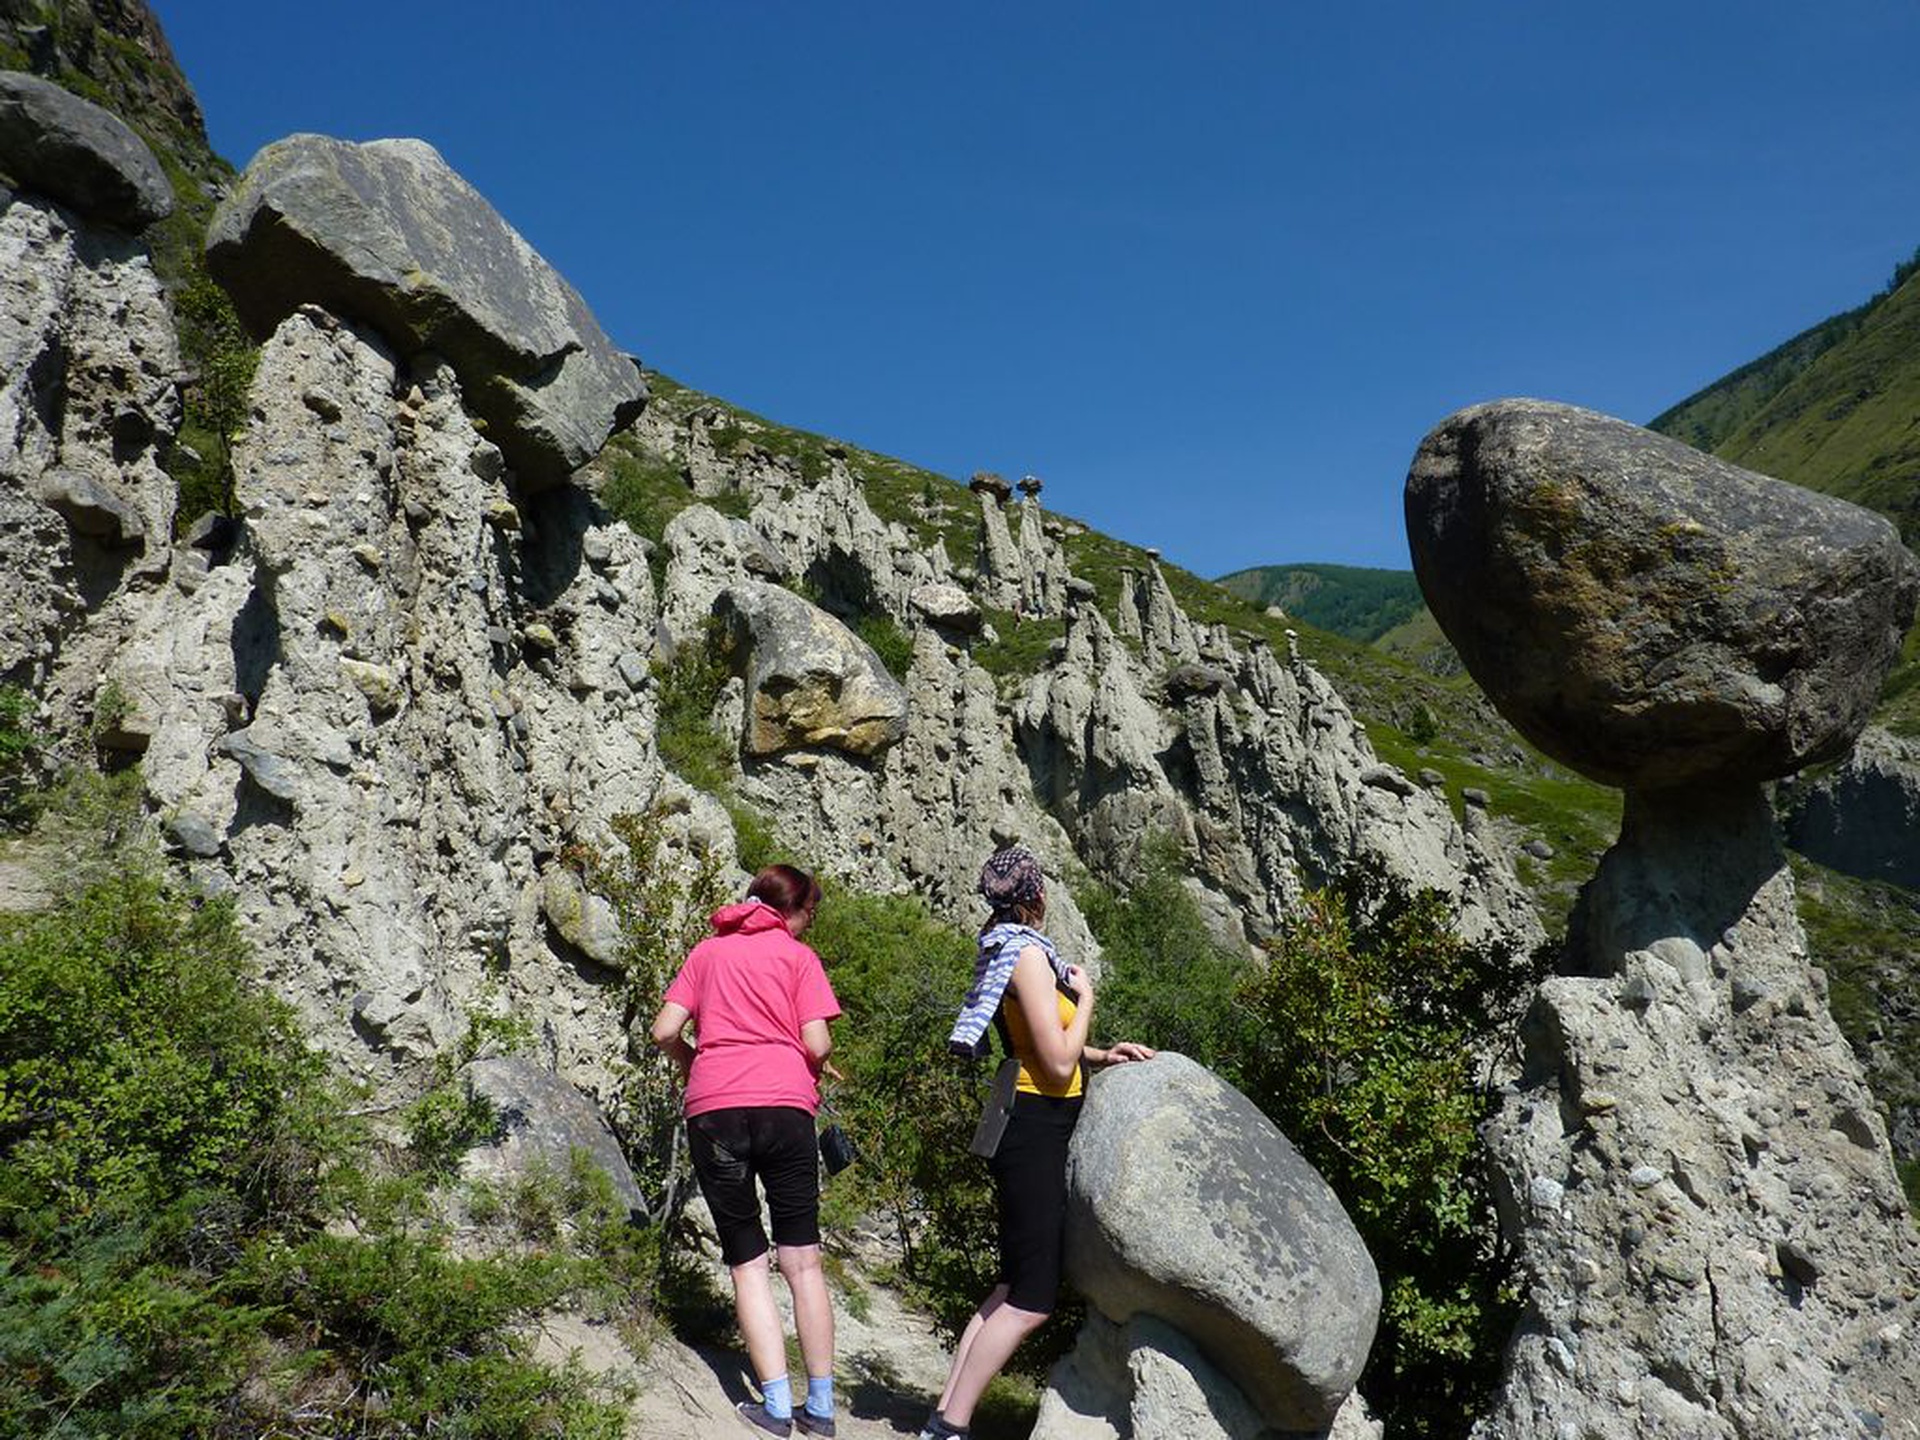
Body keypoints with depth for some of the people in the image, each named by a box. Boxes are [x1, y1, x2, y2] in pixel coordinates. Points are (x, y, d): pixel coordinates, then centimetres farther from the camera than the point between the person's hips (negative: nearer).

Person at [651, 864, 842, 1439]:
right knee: (802, 1262, 8)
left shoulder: (708, 951, 16)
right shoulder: (798, 956, 9)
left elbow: (665, 1030, 7)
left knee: (747, 1264, 8)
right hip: (785, 1105, -1)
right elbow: (818, 1045, -1)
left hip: (713, 1111, 1)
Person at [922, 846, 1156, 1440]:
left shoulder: (1006, 948, 13)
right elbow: (1058, 1063, -18)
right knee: (1031, 1301, -4)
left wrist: (1100, 1055, 9)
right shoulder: (1028, 954, -16)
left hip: (1026, 1126, 10)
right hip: (1037, 1129, -10)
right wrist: (1085, 998, -5)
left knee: (1013, 1288, 16)